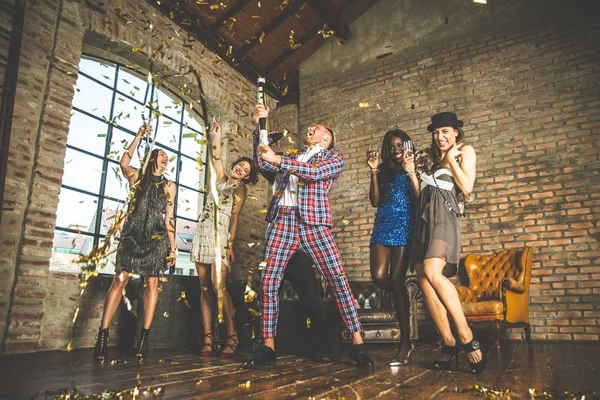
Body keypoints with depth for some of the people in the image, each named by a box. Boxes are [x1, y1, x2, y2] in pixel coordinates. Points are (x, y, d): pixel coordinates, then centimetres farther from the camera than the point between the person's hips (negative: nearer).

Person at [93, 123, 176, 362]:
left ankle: (144, 338, 1)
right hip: (133, 234, -1)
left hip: (156, 238, 1)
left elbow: (169, 218, 12)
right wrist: (139, 136, -13)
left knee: (152, 283, -3)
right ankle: (102, 337, -6)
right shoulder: (137, 177, 11)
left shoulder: (169, 186, 15)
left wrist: (172, 247, 6)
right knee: (120, 280, -8)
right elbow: (124, 163, -13)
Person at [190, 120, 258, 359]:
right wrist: (216, 137, 13)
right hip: (202, 234, 6)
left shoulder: (239, 188, 5)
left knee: (218, 285, -18)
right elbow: (216, 158, 11)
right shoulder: (221, 179, 21)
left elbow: (235, 217, -5)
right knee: (205, 287, 0)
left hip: (220, 235, -6)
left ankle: (232, 337, -12)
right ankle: (208, 339, 1)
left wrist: (230, 244, -14)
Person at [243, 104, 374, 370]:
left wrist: (278, 159, -15)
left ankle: (357, 344, 0)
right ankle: (268, 348, 8)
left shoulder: (334, 158, 12)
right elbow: (262, 162, 17)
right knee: (268, 284, -1)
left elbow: (315, 172, -8)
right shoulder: (291, 157, 27)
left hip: (313, 224, -4)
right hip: (280, 222, 4)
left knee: (338, 281, -10)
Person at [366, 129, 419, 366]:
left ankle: (405, 342, -5)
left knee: (396, 279, -12)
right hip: (383, 227, 4)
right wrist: (374, 171, 0)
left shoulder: (414, 169, 10)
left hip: (405, 228, -3)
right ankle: (403, 298, 20)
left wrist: (411, 172, -12)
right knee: (379, 276, -14)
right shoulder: (384, 171, 17)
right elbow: (375, 201, 4)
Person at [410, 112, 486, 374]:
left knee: (432, 272, -29)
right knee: (424, 282, -5)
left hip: (444, 215, -7)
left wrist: (451, 158, 0)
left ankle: (467, 337, -22)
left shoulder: (465, 151, 11)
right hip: (424, 217, 7)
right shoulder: (435, 158, 29)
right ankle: (449, 345, -1)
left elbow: (467, 187, -4)